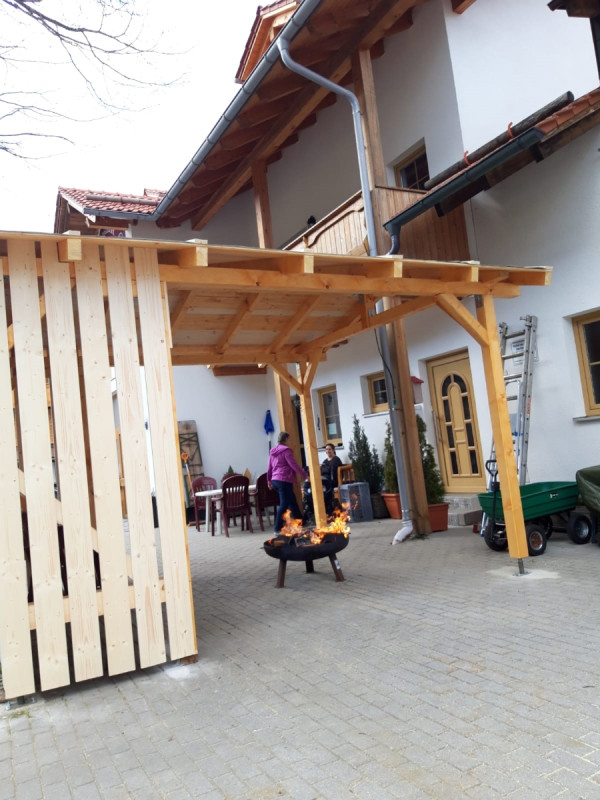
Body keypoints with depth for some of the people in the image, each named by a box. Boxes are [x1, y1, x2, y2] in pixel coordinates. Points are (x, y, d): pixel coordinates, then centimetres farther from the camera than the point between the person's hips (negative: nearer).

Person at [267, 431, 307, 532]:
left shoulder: (273, 451, 15)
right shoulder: (286, 450, -9)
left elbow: (269, 467, 19)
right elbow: (294, 465, -12)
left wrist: (269, 480, 26)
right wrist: (304, 475, -5)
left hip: (275, 480, 9)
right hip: (284, 480, -9)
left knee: (292, 502, 17)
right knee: (284, 504, -5)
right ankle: (278, 528, -5)